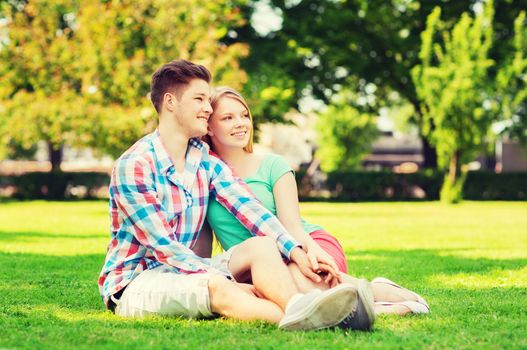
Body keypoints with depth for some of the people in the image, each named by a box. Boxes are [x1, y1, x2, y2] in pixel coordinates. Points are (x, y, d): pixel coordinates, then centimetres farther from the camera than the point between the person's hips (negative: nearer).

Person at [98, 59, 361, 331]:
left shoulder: (206, 159, 8)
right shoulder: (134, 165, -15)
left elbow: (248, 208, -5)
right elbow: (161, 245, -20)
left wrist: (297, 252, -21)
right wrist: (230, 283, -28)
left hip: (184, 271, 7)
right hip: (133, 283, -7)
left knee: (262, 245, -18)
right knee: (217, 287, -35)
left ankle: (300, 307, -49)